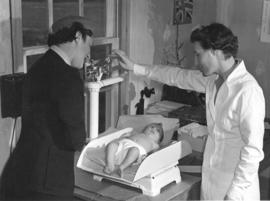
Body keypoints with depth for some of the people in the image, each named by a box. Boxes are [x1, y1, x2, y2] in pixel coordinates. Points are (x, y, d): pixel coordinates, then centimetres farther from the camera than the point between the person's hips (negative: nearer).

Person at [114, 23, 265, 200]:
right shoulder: (213, 79, 1)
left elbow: (253, 150, -23)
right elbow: (178, 76, 15)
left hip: (235, 186, -7)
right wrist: (135, 68, 18)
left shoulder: (248, 91, -23)